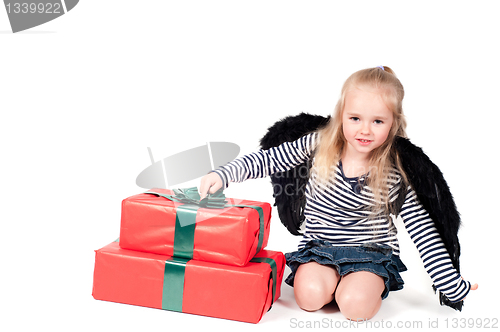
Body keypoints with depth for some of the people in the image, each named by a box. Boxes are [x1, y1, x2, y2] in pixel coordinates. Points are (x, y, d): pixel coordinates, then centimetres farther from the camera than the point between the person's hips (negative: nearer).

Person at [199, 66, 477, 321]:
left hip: (373, 251, -2)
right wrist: (223, 175, -16)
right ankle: (338, 278, 8)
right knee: (310, 296, -22)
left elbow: (424, 230, -11)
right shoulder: (319, 145, -11)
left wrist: (453, 285, -11)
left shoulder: (397, 171, -14)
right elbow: (268, 160, -4)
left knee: (355, 306, -25)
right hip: (319, 247, 2)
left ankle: (371, 284, 7)